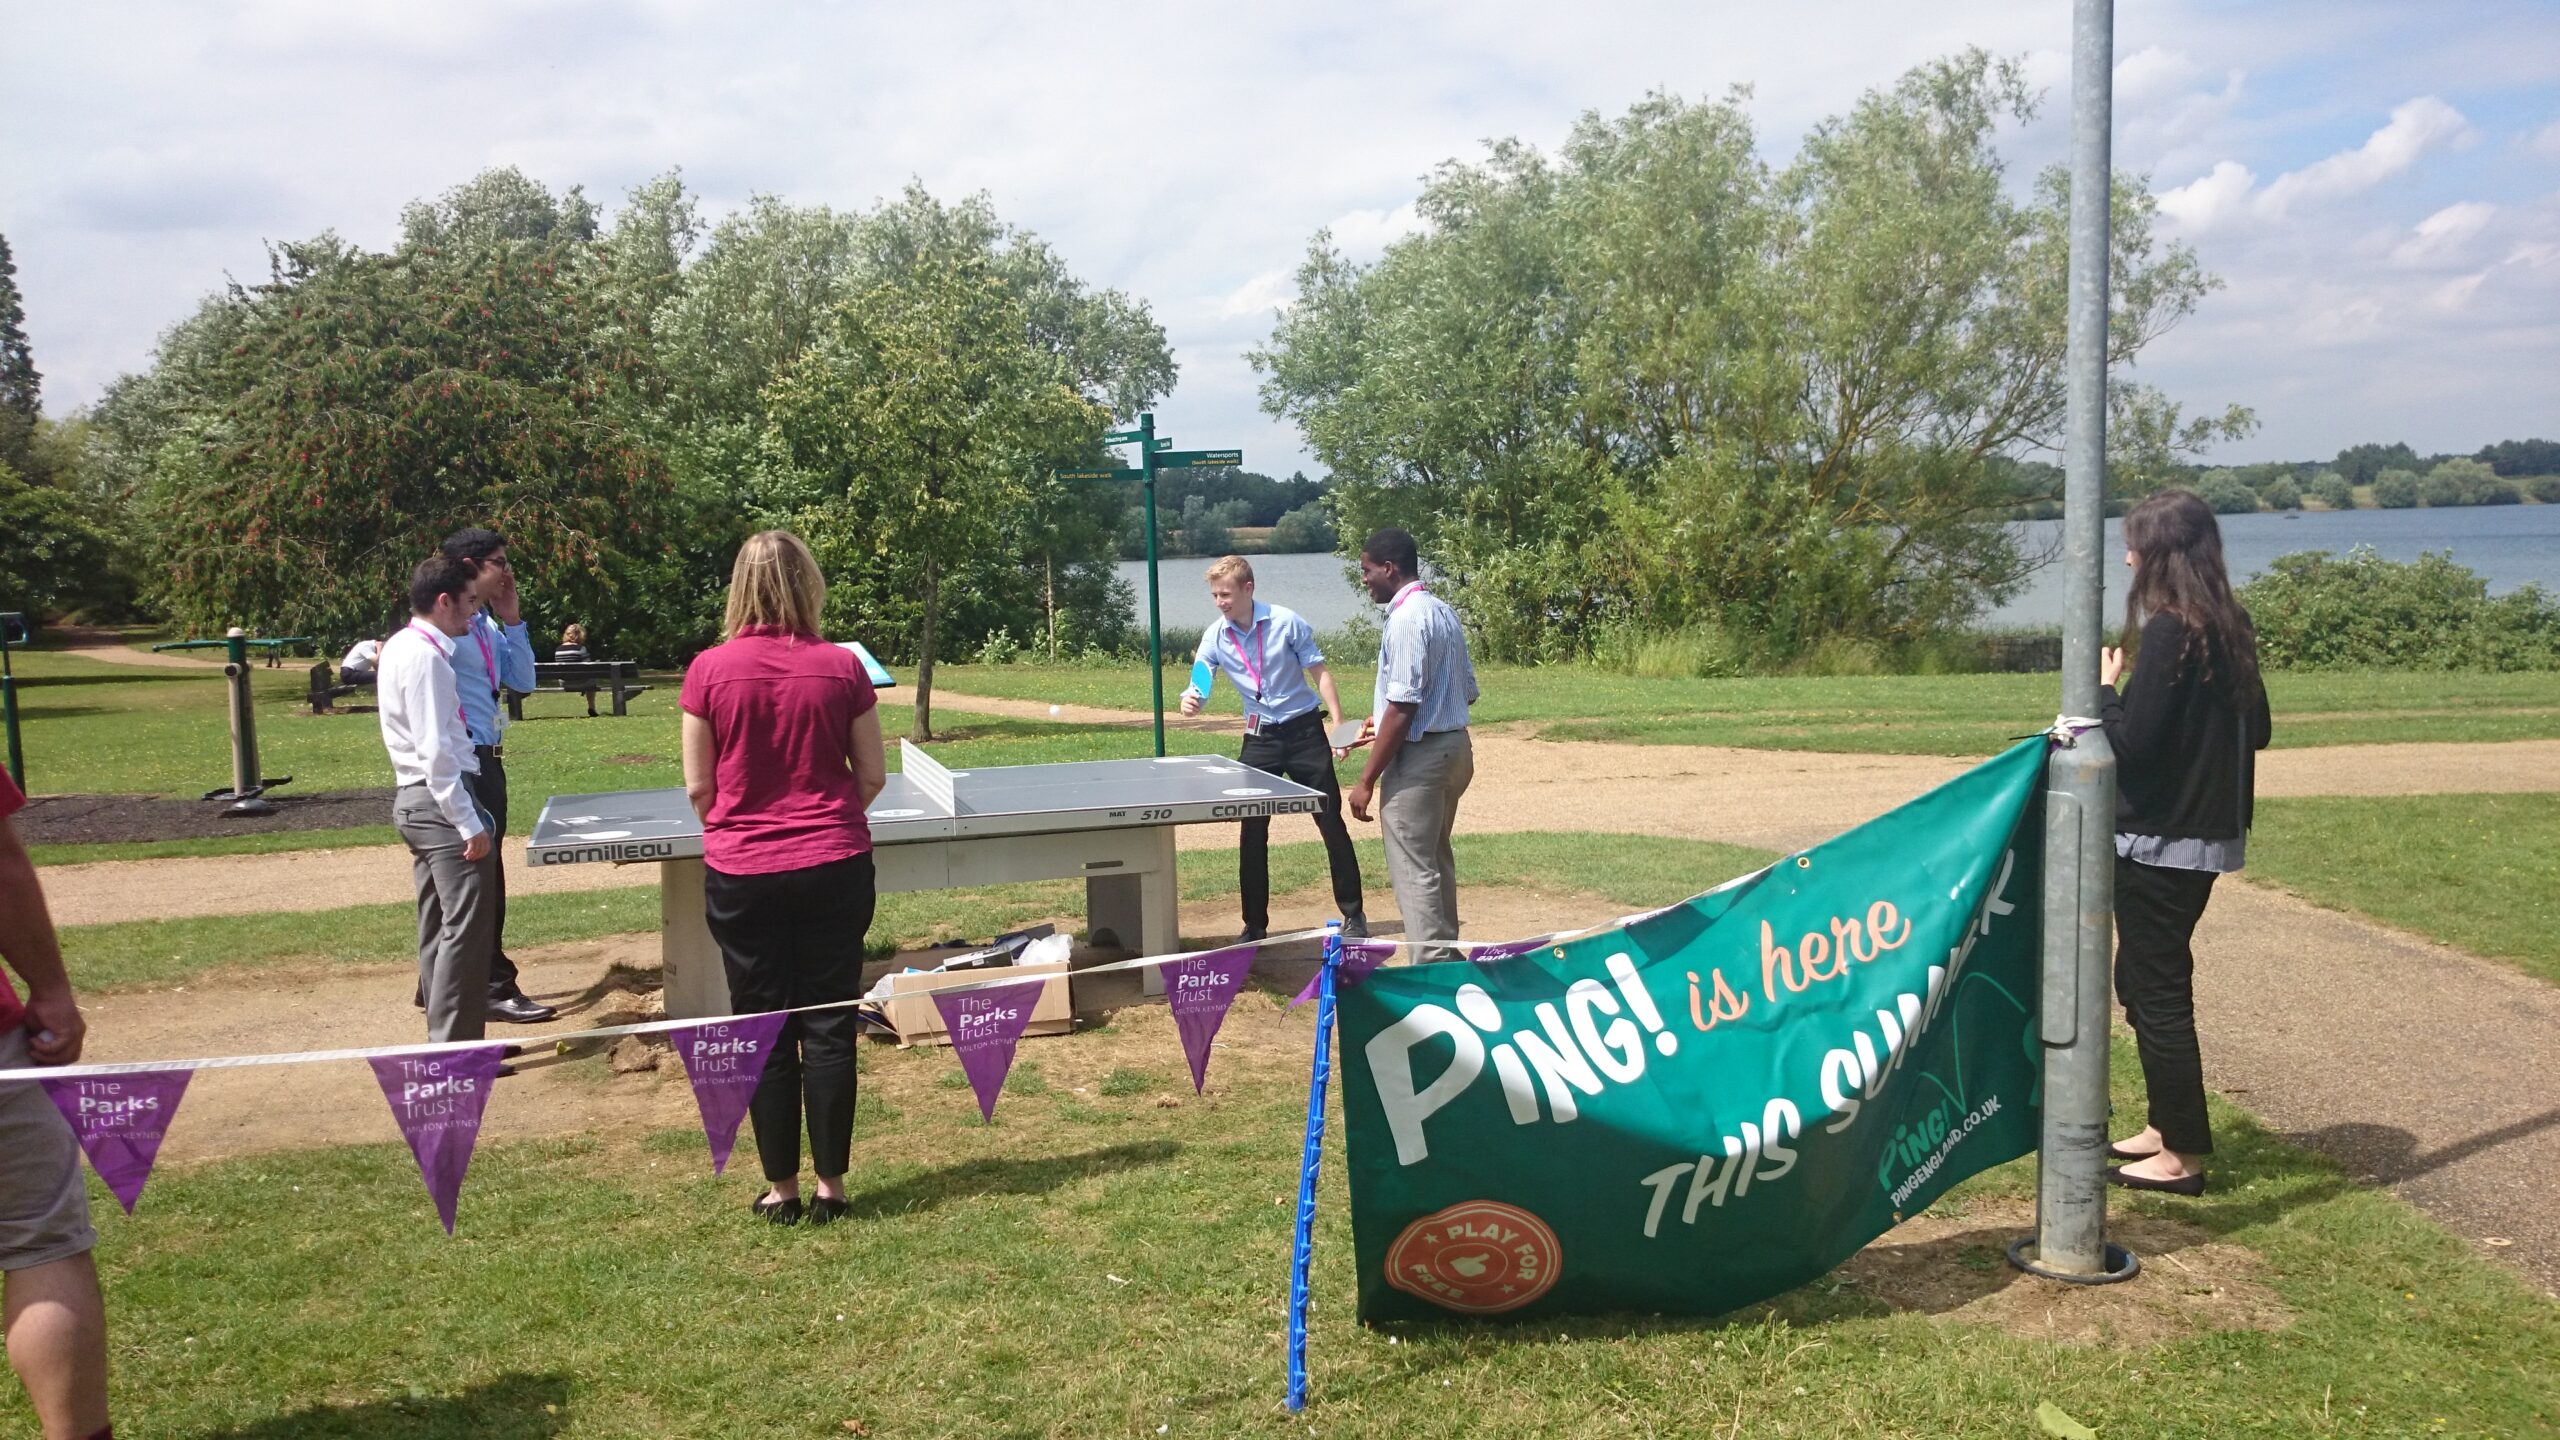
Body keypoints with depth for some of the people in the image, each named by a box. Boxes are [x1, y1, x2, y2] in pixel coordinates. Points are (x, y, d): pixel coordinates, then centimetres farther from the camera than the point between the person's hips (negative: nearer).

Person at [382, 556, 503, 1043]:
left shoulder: (403, 646, 14)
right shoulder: (425, 657, -17)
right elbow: (435, 751, -21)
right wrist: (470, 824, -20)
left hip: (416, 801, 11)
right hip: (441, 802, -11)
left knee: (439, 929, 15)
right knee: (467, 930, -8)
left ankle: (445, 1041, 23)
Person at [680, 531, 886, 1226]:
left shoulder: (709, 670, -7)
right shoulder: (842, 667, -5)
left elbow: (698, 787, -2)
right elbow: (872, 776, 1)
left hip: (742, 874, 0)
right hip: (834, 868, 1)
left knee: (765, 1031, 10)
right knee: (829, 1027, 9)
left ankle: (781, 1189, 18)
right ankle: (831, 1185, 16)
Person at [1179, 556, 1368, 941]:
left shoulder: (1287, 622, -11)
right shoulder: (1215, 638, -4)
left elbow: (1319, 672, -5)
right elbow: (1200, 686, -5)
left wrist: (1339, 725, -11)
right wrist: (1191, 702, -30)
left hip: (1304, 731, -3)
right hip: (1260, 738, 3)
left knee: (1331, 823, 3)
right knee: (1253, 833, 3)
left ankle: (1353, 913, 16)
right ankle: (1255, 924, 14)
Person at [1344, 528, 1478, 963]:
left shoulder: (1407, 619, -18)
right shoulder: (1444, 612, 11)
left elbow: (1402, 708, -23)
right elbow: (1467, 691, 17)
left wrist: (1367, 780, -18)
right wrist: (1386, 721, 22)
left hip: (1421, 756, -10)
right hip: (1454, 747, 10)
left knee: (1413, 870, -4)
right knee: (1437, 859, 20)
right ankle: (1447, 954, 29)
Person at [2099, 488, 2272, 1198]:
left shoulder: (2167, 632, -19)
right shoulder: (2228, 627, 7)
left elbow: (2133, 741, -21)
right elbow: (2257, 729, 13)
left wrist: (2104, 689, -6)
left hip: (2161, 839, -9)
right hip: (2208, 832, 9)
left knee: (2157, 989, 1)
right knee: (2148, 979, 20)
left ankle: (2184, 1153, 9)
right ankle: (2169, 1125, 29)